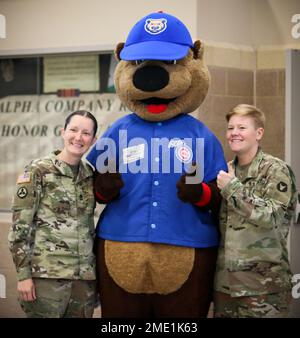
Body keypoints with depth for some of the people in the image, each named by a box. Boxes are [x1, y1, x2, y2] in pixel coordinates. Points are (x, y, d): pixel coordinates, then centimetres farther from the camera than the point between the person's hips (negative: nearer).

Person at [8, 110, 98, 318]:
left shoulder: (90, 175, 10)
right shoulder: (38, 171, -4)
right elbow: (20, 226, -7)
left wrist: (96, 270, 14)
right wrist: (23, 274, -12)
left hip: (84, 276, 5)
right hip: (47, 273, -5)